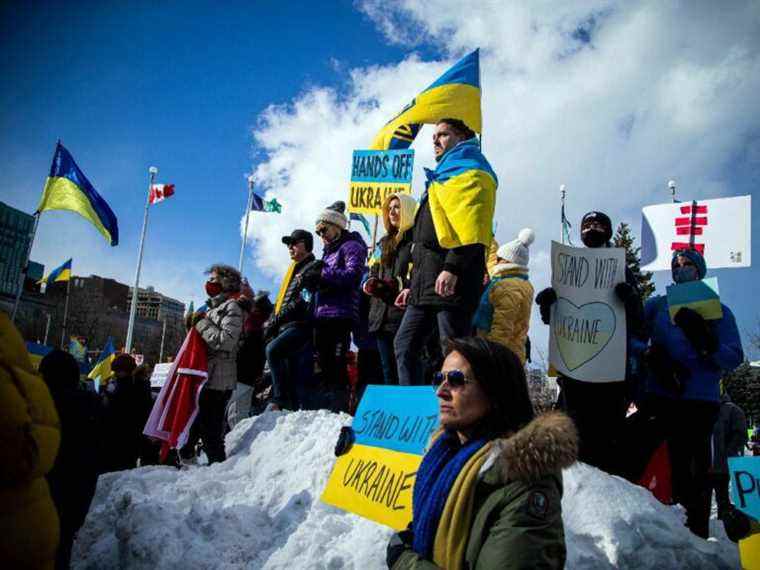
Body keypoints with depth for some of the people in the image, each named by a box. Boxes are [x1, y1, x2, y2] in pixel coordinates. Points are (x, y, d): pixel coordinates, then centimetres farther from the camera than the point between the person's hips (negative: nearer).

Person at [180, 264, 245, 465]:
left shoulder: (231, 307, -7)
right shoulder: (213, 308, 21)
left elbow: (226, 341, -20)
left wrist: (202, 323, -12)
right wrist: (194, 325, 12)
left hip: (218, 380, -9)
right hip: (204, 377, 9)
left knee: (210, 428, -8)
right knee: (191, 424, 16)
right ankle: (187, 460, 28)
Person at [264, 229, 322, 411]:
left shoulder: (314, 267, -2)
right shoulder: (293, 270, 26)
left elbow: (302, 301, -13)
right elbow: (281, 301, 26)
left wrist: (275, 320, -13)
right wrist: (271, 323, 10)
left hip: (301, 325, -9)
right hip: (284, 327, 9)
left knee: (272, 349, -29)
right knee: (291, 373, 4)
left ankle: (279, 400, -25)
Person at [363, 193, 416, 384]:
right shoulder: (384, 242, 23)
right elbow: (372, 272, 24)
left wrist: (396, 285, -21)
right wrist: (370, 284, 3)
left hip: (405, 315, -7)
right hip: (381, 315, 8)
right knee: (388, 370, 10)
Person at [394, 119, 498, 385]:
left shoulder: (470, 171, 0)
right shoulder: (440, 178, 30)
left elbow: (471, 226, -16)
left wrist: (452, 267, -26)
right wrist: (413, 283, 25)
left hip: (452, 277, -10)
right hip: (427, 282, 10)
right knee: (404, 345, 8)